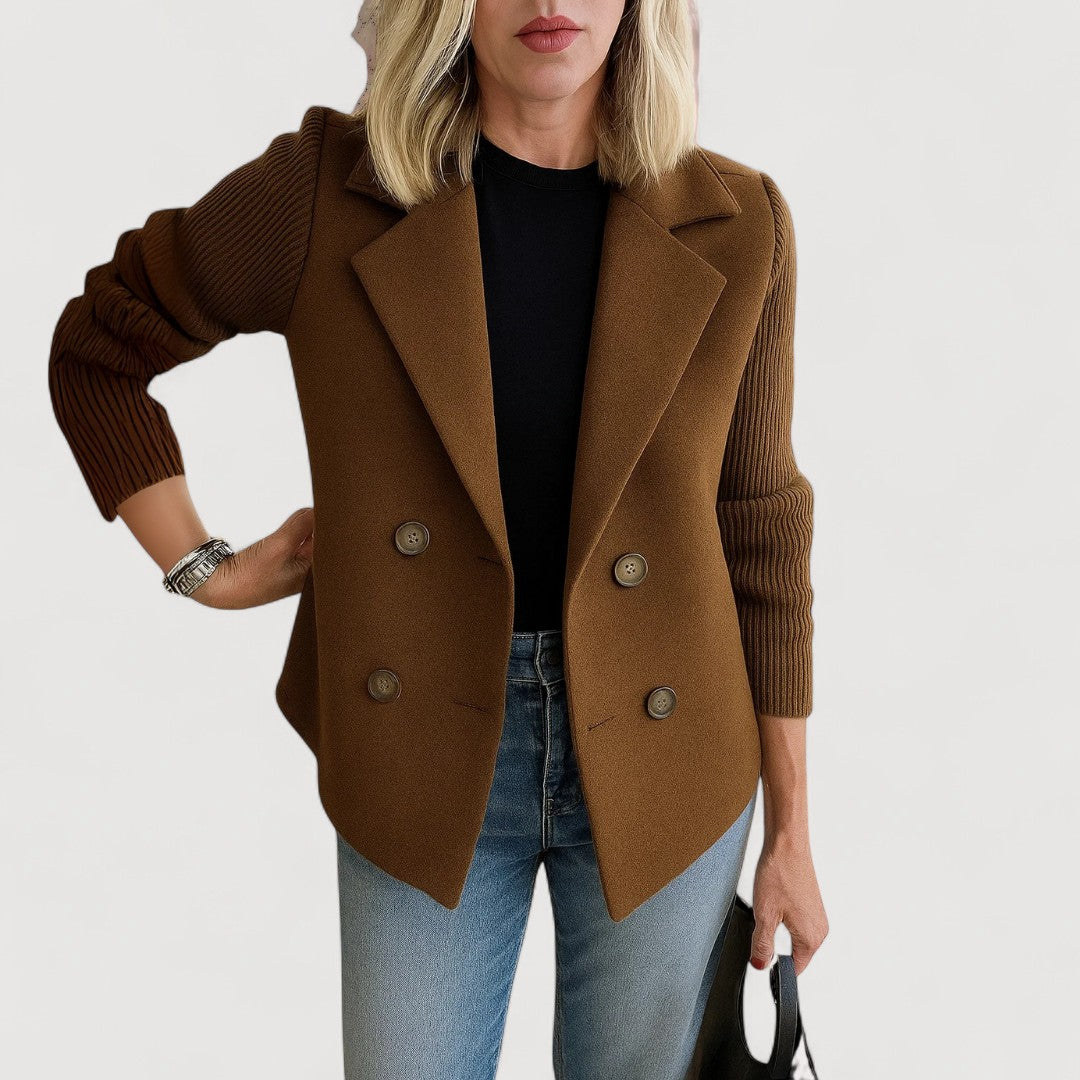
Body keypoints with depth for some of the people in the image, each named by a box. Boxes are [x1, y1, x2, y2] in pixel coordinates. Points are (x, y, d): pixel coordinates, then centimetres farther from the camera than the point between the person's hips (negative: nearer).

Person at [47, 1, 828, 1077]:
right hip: (426, 755, 0)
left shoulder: (734, 224, -8)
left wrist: (791, 830, 4)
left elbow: (759, 531, 0)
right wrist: (200, 571, -2)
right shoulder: (325, 188, -12)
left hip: (662, 759, 1)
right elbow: (95, 351, 4)